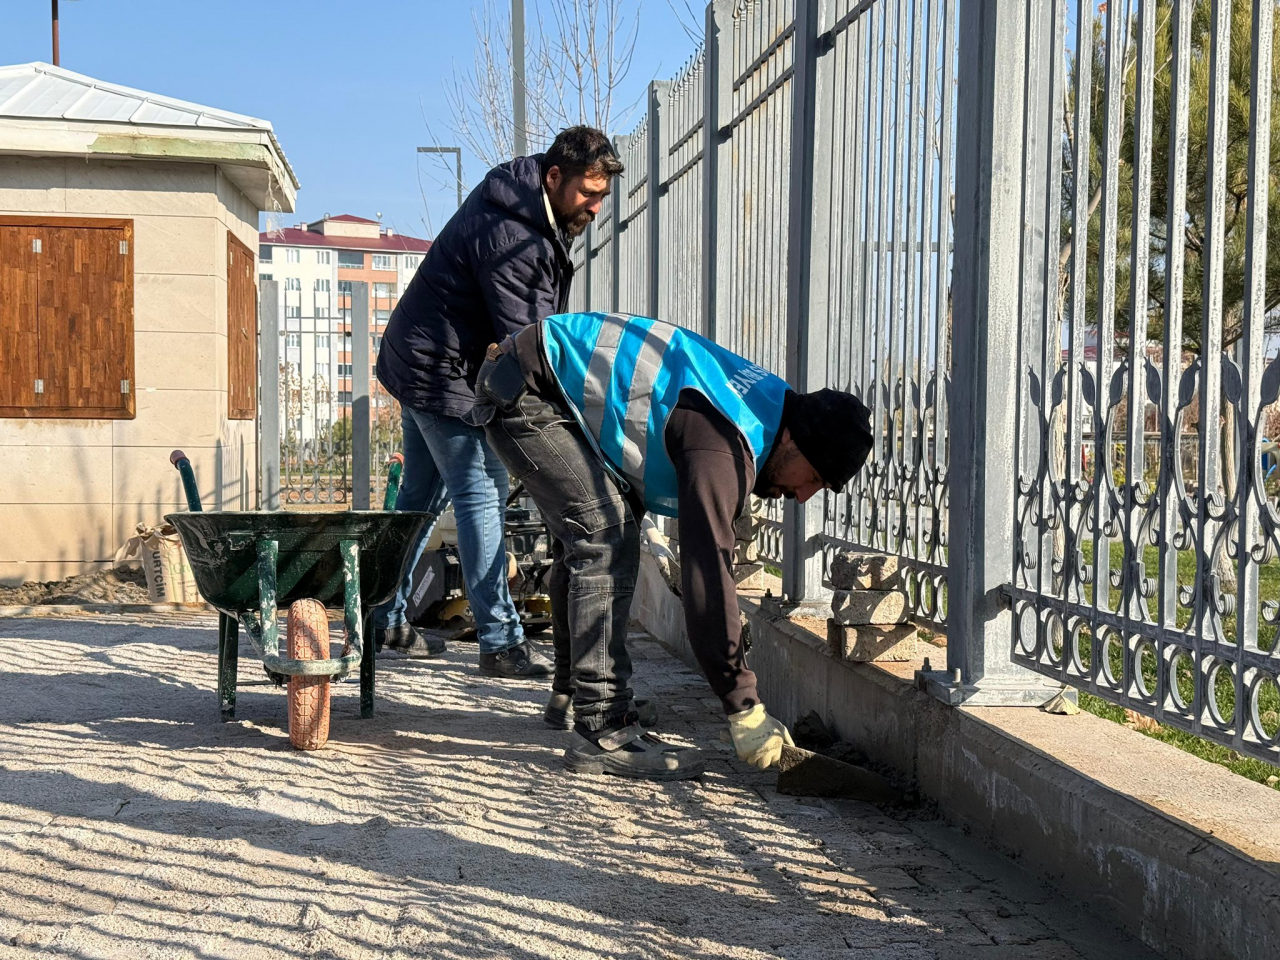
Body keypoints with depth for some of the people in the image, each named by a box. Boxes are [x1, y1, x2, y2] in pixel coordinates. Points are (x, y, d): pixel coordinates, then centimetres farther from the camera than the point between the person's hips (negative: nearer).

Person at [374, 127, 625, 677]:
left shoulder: (526, 206, 7)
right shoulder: (511, 237, -25)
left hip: (417, 363, 11)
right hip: (444, 374, -11)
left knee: (422, 496, 16)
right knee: (481, 496, -10)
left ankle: (384, 620, 25)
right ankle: (501, 642, -8)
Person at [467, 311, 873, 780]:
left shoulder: (764, 398, 4)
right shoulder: (723, 446, -27)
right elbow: (707, 572, -29)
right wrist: (745, 710, -24)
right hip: (523, 391, -10)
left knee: (588, 539, 18)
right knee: (607, 541, -17)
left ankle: (572, 690, 34)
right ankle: (601, 732, -15)